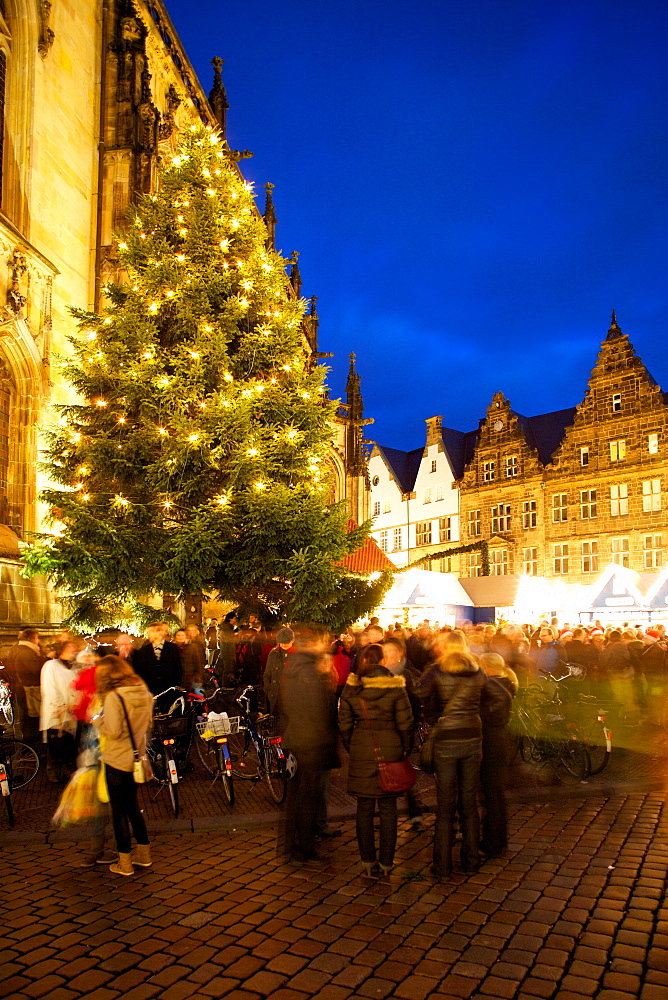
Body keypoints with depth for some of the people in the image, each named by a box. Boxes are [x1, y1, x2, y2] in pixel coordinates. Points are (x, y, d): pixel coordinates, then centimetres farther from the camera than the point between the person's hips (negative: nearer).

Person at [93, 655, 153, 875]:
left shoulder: (113, 698, -21)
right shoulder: (144, 693, 0)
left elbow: (113, 731, -23)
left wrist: (97, 721, -7)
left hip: (117, 761, -7)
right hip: (137, 758, 7)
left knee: (119, 810, 8)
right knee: (132, 806, 22)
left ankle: (125, 863, 17)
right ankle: (144, 855, 29)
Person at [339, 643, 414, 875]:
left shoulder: (351, 687, -3)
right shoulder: (395, 687, -9)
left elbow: (344, 723, 2)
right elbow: (405, 722, -6)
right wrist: (406, 749, 8)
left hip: (361, 751, 1)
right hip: (389, 749, -1)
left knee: (364, 808, 12)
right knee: (388, 808, 10)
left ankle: (368, 861, 20)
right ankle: (386, 862, 17)